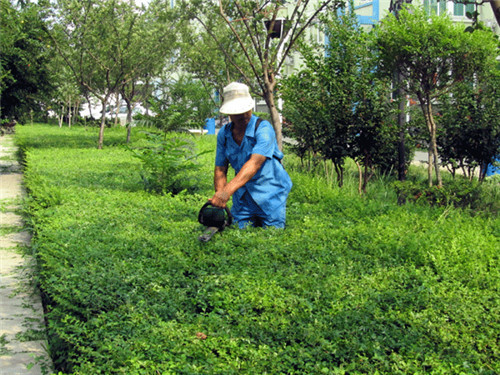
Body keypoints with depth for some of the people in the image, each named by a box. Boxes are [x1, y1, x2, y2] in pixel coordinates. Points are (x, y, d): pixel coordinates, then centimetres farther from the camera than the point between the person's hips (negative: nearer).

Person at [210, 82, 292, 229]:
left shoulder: (264, 128, -19)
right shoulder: (224, 134, 1)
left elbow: (254, 163, -33)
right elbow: (220, 170, 2)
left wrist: (228, 190, -45)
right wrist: (220, 200, -16)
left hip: (270, 194, -5)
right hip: (242, 198, 5)